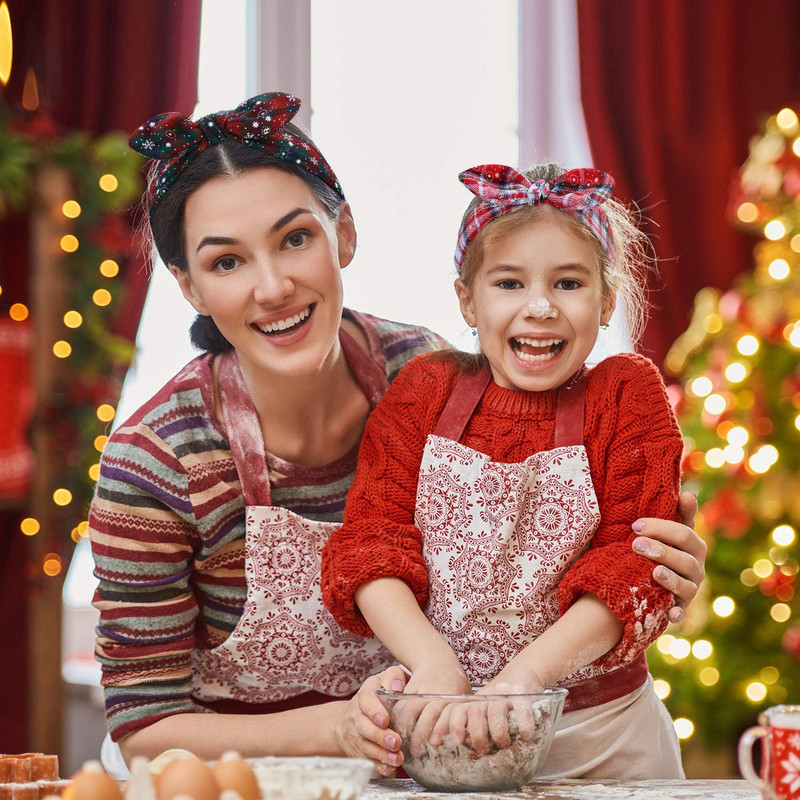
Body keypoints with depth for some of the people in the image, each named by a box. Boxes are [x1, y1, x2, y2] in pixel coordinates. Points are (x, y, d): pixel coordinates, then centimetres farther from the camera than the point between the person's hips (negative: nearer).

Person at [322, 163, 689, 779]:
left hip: (601, 739, -1)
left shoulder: (628, 394, -2)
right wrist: (434, 663, -24)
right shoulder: (424, 390, 3)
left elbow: (631, 566, -12)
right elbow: (370, 540, -6)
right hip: (440, 735, 1)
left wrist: (525, 673, -26)